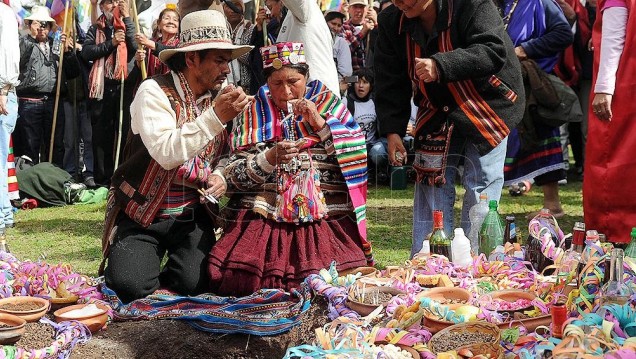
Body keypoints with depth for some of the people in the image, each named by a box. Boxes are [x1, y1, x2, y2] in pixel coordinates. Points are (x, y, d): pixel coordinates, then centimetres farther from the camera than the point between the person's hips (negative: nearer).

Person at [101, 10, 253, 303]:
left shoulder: (219, 97, 2)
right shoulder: (154, 91, -15)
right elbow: (166, 153, -29)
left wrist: (218, 177, -5)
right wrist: (215, 117, -33)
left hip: (192, 214, 4)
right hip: (142, 212, -4)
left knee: (195, 284, -16)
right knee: (131, 287, -20)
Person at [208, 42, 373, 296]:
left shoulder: (327, 103, 13)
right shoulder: (254, 112, 11)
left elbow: (357, 151, 2)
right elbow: (234, 176, 4)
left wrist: (320, 123, -7)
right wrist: (270, 158, -13)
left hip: (326, 220, 0)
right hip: (263, 221, 1)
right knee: (243, 283, -18)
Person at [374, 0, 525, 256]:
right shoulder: (391, 21, -8)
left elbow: (493, 52, -32)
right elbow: (390, 82, -3)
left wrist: (441, 66, -42)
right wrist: (392, 130, -9)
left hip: (486, 107, -4)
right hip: (437, 112, 4)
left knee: (480, 187, -2)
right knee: (432, 184, 3)